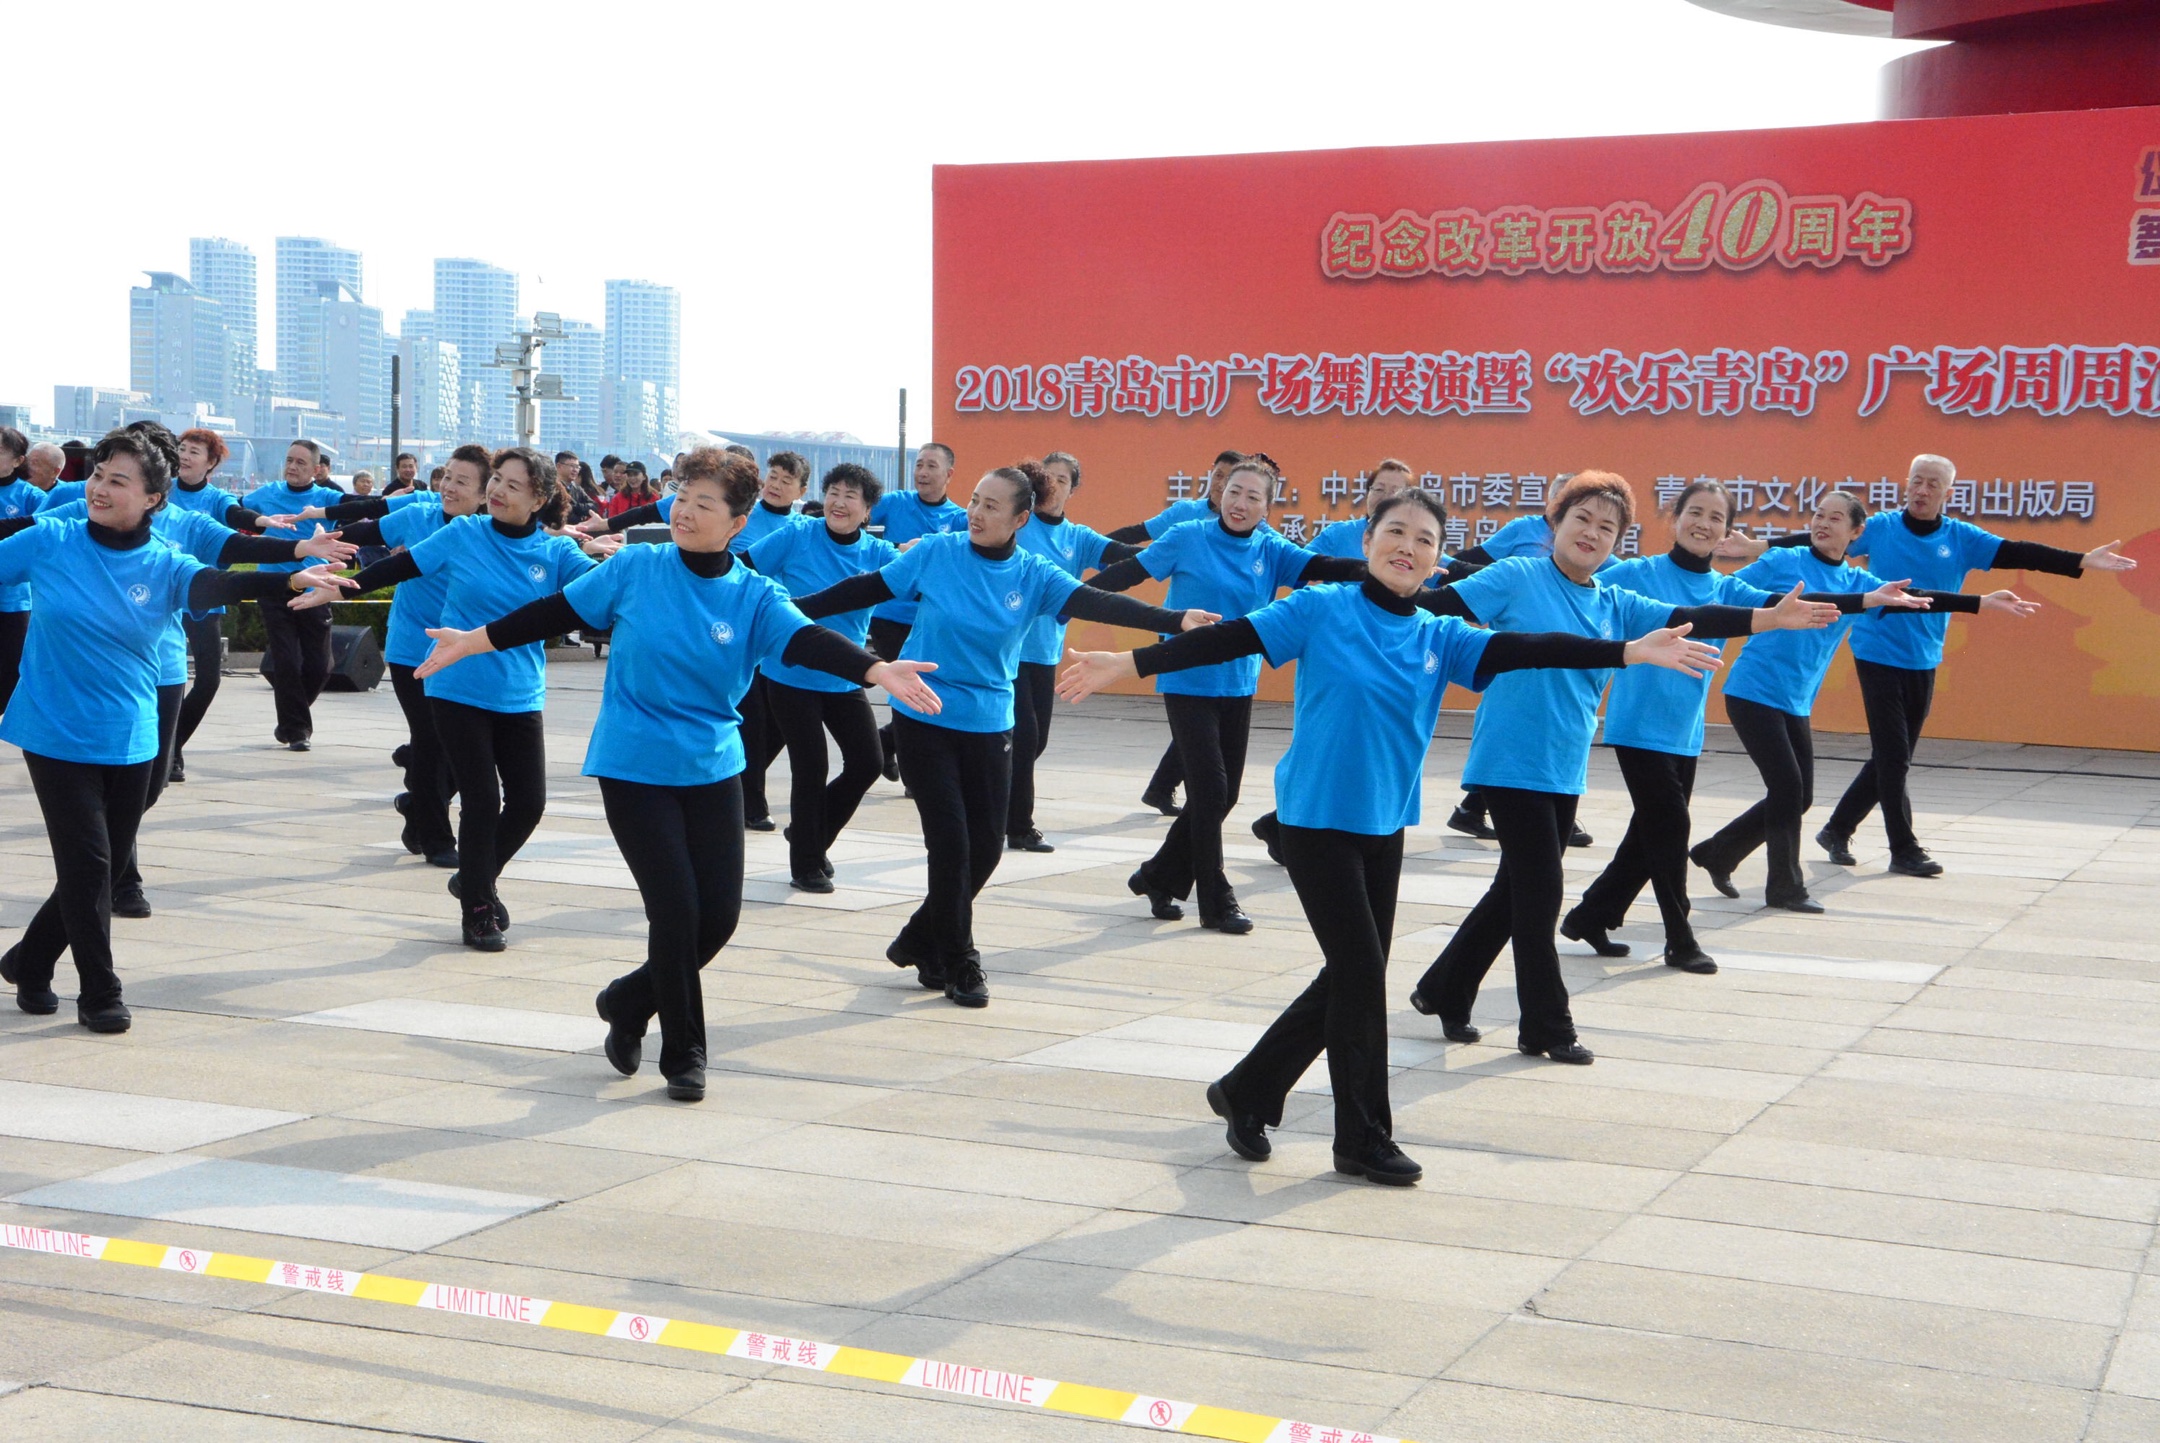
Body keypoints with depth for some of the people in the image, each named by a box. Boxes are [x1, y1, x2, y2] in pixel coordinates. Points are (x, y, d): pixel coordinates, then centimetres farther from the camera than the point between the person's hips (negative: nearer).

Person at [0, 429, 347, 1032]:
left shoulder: (165, 566, -3)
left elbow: (218, 585, -21)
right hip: (57, 735, -3)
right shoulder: (49, 542, -5)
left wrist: (291, 580, -39)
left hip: (130, 743, 3)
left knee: (109, 863, 13)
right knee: (86, 862, -6)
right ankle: (99, 994, 8)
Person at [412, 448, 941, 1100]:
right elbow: (557, 612, 5)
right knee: (676, 909, -8)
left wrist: (875, 669, -36)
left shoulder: (755, 597, -3)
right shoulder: (635, 569, -4)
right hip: (634, 769, -3)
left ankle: (629, 1002, 29)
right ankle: (683, 1055, 9)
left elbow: (807, 642, -18)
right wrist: (472, 641, 9)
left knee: (719, 914, 2)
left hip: (712, 771, 3)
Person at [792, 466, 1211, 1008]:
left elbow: (1096, 603, -16)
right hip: (923, 717, -3)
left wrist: (1174, 620, -30)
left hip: (988, 724, 3)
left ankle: (922, 942, 27)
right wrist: (795, 609, 4)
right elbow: (870, 589, 3)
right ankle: (958, 964, 9)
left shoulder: (1033, 575, -4)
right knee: (951, 841, -7)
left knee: (986, 845, 5)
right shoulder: (937, 552, -6)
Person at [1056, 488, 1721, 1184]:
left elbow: (1520, 650, -5)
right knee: (1361, 973, -5)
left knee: (1350, 979, 11)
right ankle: (1364, 1139, 9)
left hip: (1385, 828, 6)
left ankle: (1245, 1094, 28)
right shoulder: (1321, 610, -6)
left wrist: (1630, 652, -16)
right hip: (1317, 821, -6)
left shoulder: (1440, 638, 5)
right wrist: (1130, 662, -20)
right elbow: (1229, 639, -12)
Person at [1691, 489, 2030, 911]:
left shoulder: (1856, 583, 7)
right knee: (1787, 787, -9)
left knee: (1798, 797, 8)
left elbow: (1913, 597, 1)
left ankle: (1717, 853, 25)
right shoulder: (1782, 562, -6)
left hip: (1796, 705, 6)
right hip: (1753, 693, -6)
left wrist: (1983, 603, -5)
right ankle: (1786, 888, 5)